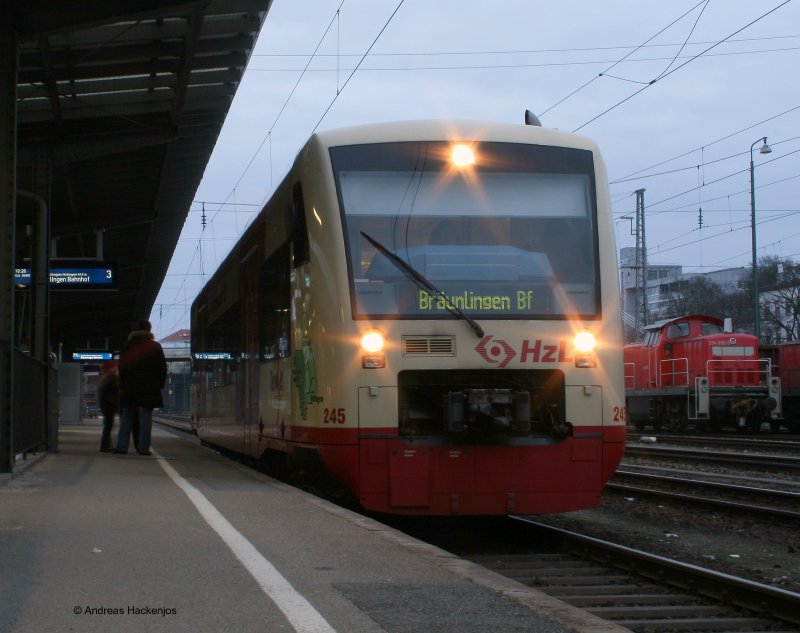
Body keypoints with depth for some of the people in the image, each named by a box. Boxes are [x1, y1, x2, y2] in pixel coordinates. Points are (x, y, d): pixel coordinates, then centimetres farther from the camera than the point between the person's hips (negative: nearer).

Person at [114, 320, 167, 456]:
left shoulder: (127, 347, 6)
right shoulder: (155, 347, 1)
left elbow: (122, 368, 7)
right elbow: (162, 367, 0)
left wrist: (122, 386, 11)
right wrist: (160, 384, 7)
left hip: (130, 388, 2)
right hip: (150, 388, -2)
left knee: (127, 417, 8)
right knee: (146, 417, 0)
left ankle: (122, 446, 2)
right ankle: (143, 448, -6)